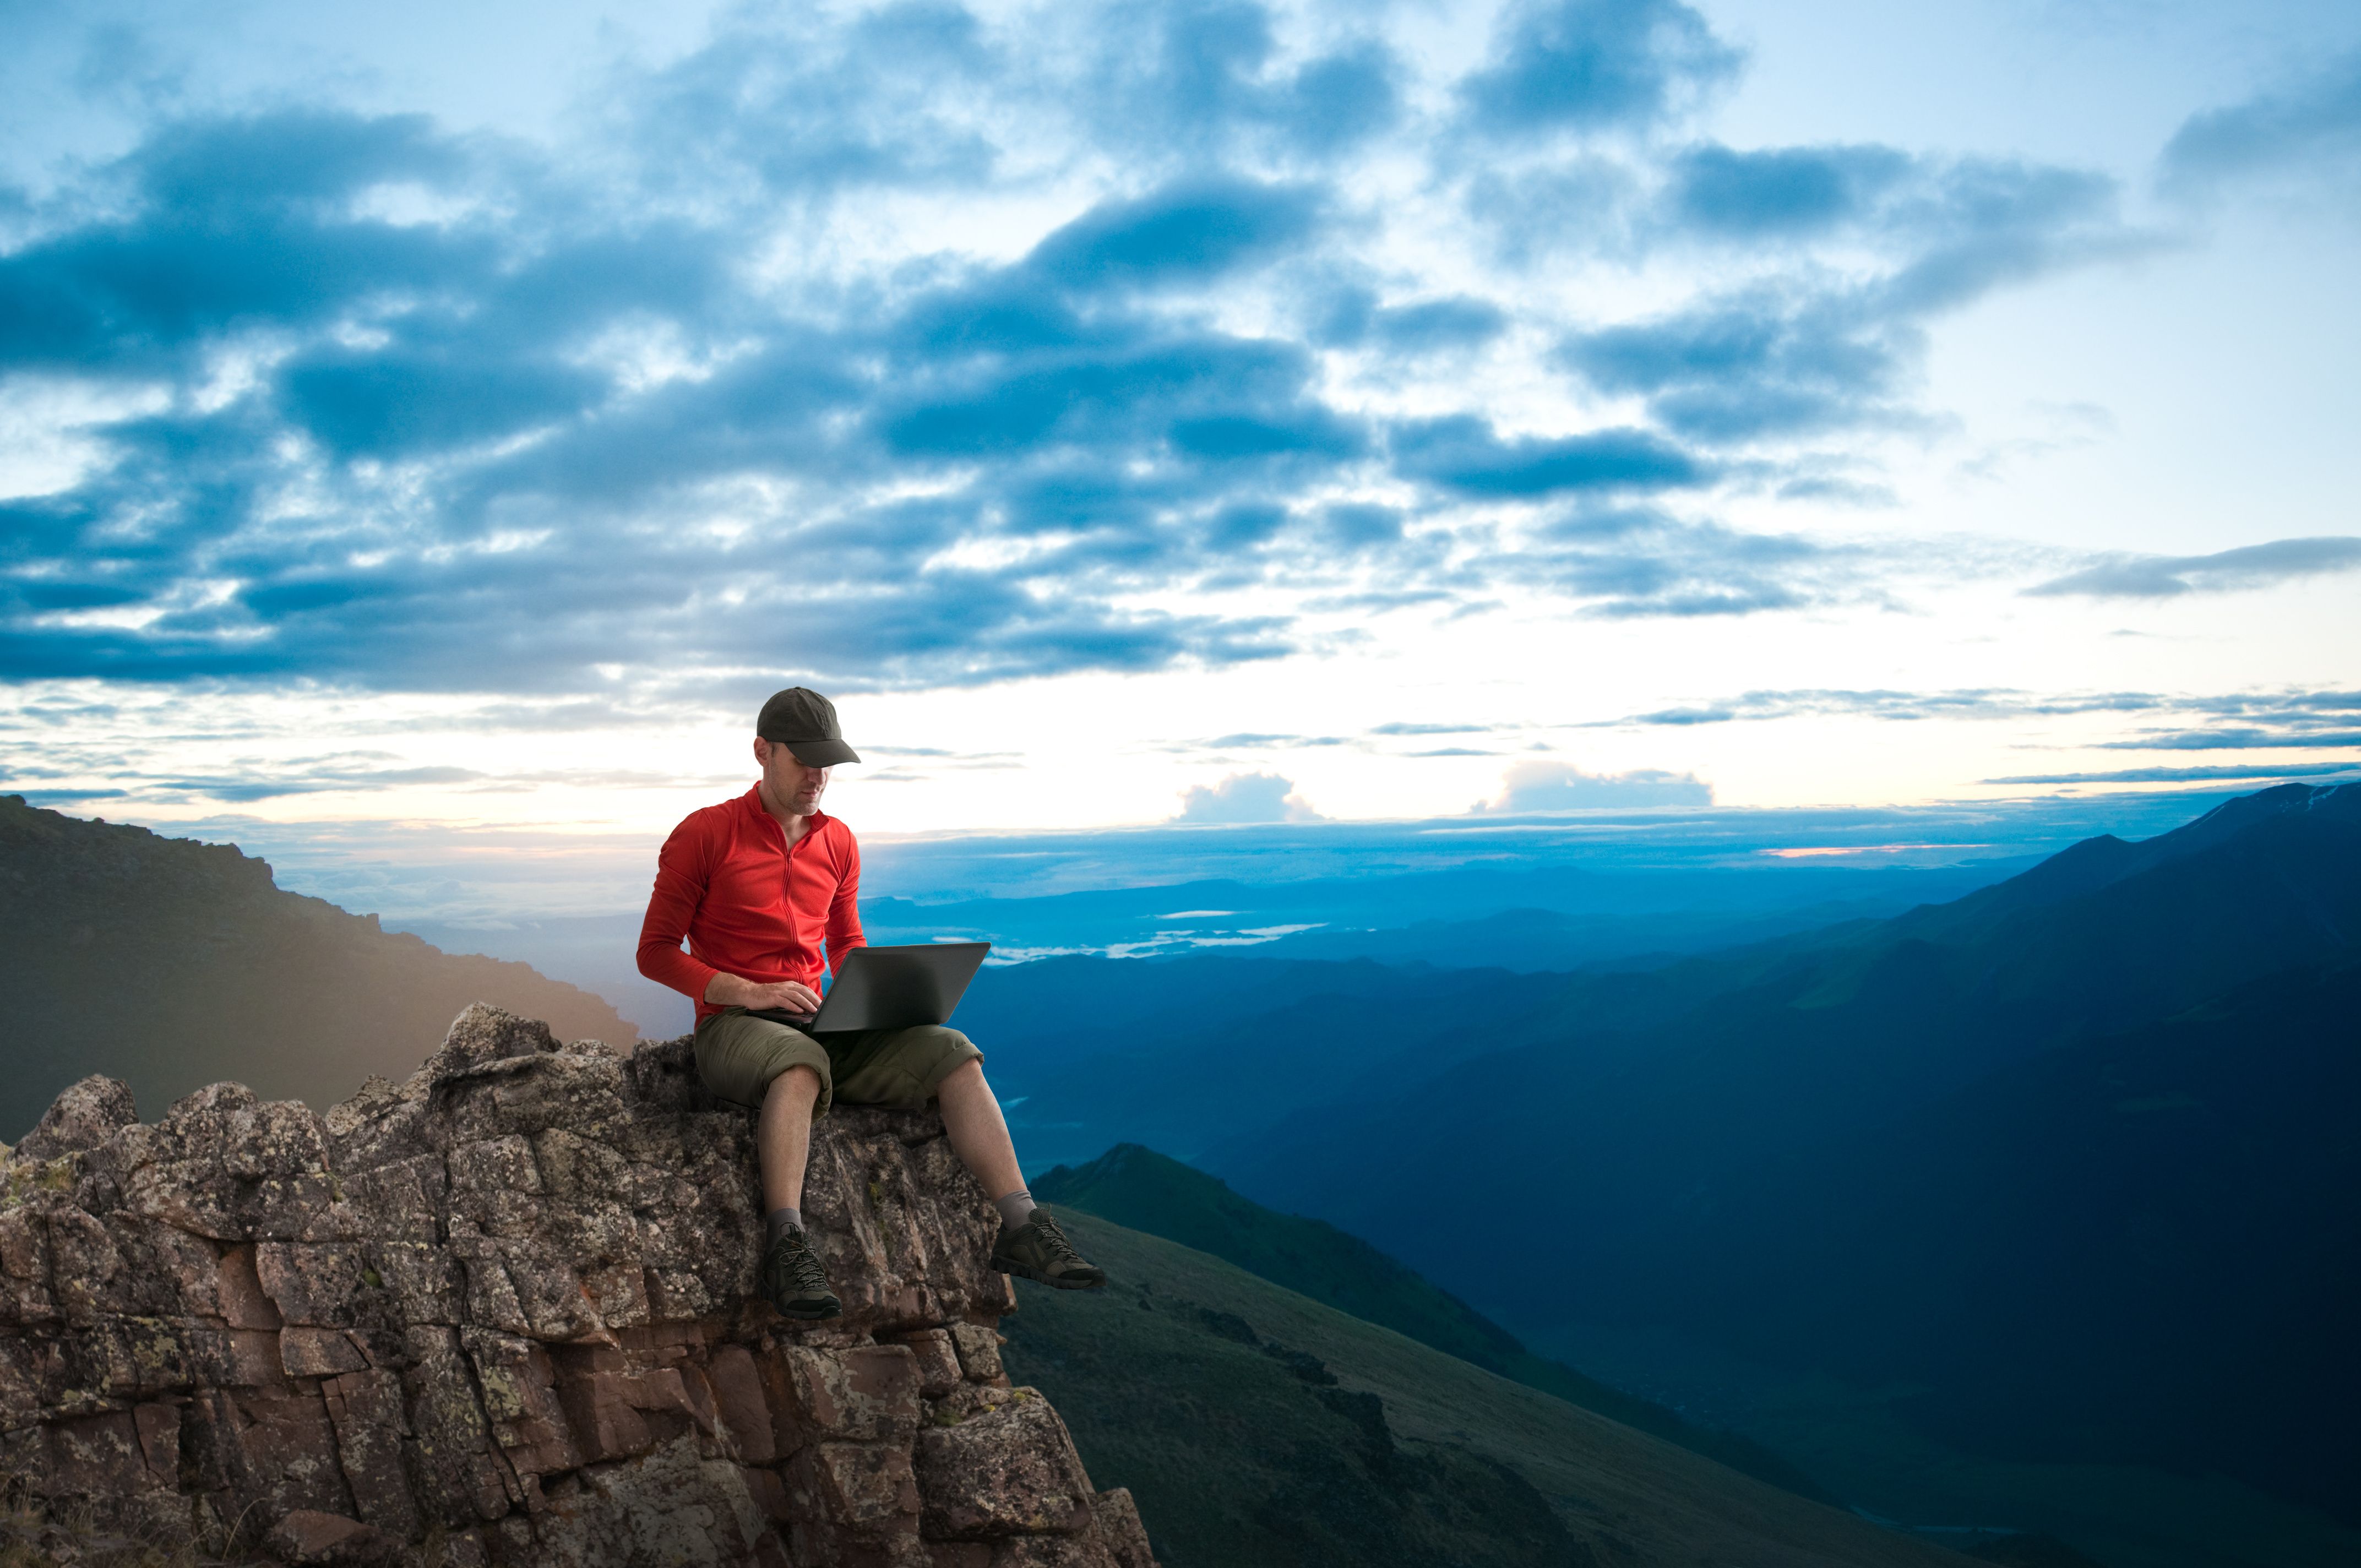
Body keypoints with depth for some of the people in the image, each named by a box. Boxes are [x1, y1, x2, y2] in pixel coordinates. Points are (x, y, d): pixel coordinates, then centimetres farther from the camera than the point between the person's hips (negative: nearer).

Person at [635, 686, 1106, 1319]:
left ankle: (1020, 1228, -22)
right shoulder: (705, 834, -1)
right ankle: (785, 1245, -46)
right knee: (800, 1064, -41)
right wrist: (749, 992, -17)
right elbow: (655, 952, -3)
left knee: (952, 1053, -17)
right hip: (733, 1027, -5)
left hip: (818, 1024, 5)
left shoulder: (838, 843, 15)